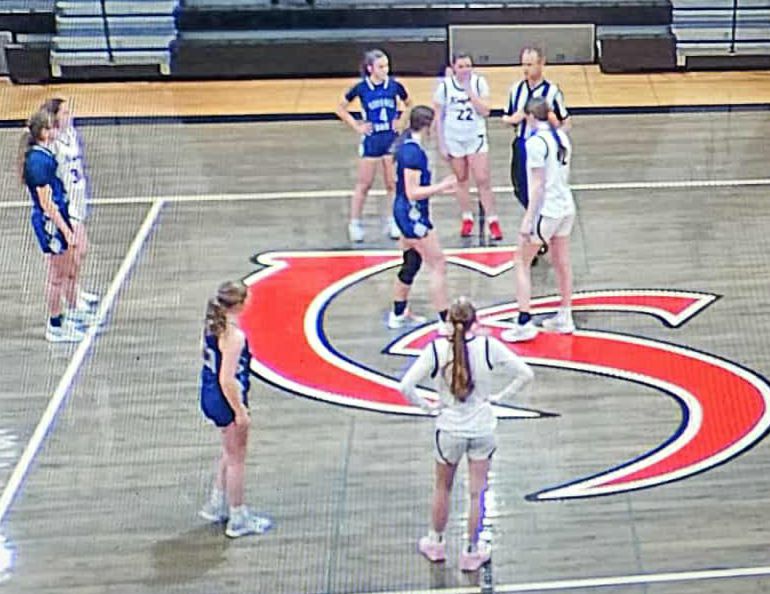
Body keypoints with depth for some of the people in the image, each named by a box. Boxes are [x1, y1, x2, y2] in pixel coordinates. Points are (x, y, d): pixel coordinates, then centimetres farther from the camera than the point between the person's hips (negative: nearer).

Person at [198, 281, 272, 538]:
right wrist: (240, 411, -19)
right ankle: (238, 519, 19)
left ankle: (217, 505, 40)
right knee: (236, 459, 7)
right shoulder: (234, 336, -27)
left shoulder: (212, 326, 0)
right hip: (226, 401, -9)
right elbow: (227, 380, -27)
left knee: (230, 453, 27)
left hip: (209, 395, 9)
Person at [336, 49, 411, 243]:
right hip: (371, 139, -2)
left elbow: (409, 105, 13)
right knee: (364, 184, 7)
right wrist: (356, 126, -3)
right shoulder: (361, 88, -9)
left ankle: (394, 223, 18)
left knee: (393, 184, 7)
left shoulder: (395, 85, -5)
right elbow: (341, 108, 3)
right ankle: (355, 223, 16)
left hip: (392, 139, 2)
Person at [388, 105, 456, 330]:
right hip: (413, 215, -10)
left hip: (407, 213, 10)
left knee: (411, 264, 20)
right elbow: (413, 193, -23)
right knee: (438, 265, -3)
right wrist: (442, 186, -18)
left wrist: (438, 187, 17)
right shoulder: (414, 151, -22)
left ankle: (398, 315, 31)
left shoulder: (407, 145, 8)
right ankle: (447, 322, 2)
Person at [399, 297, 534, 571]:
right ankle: (471, 551, 24)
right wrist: (500, 396, 0)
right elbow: (526, 374, -8)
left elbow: (406, 386, -20)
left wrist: (426, 405, -6)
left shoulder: (437, 349, -16)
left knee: (442, 487, 21)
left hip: (449, 429, 0)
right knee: (477, 492, 13)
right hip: (482, 428, 0)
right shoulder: (489, 346, -14)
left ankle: (436, 543, 37)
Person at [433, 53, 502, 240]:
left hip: (476, 137, -1)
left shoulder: (479, 82, -6)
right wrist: (441, 143, -2)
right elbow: (438, 116, 0)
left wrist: (469, 91, -20)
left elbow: (485, 111, -12)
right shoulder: (445, 85, -6)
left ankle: (493, 221, -2)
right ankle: (467, 219, 20)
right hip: (453, 138, 1)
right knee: (461, 180, 9)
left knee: (483, 180, -7)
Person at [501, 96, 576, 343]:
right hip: (566, 207, 8)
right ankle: (564, 318, 27)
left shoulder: (535, 142, -17)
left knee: (522, 262, 4)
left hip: (546, 210, -8)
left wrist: (528, 219, -16)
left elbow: (538, 184, -19)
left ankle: (524, 324, 3)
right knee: (562, 263, 17)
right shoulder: (562, 137, 5)